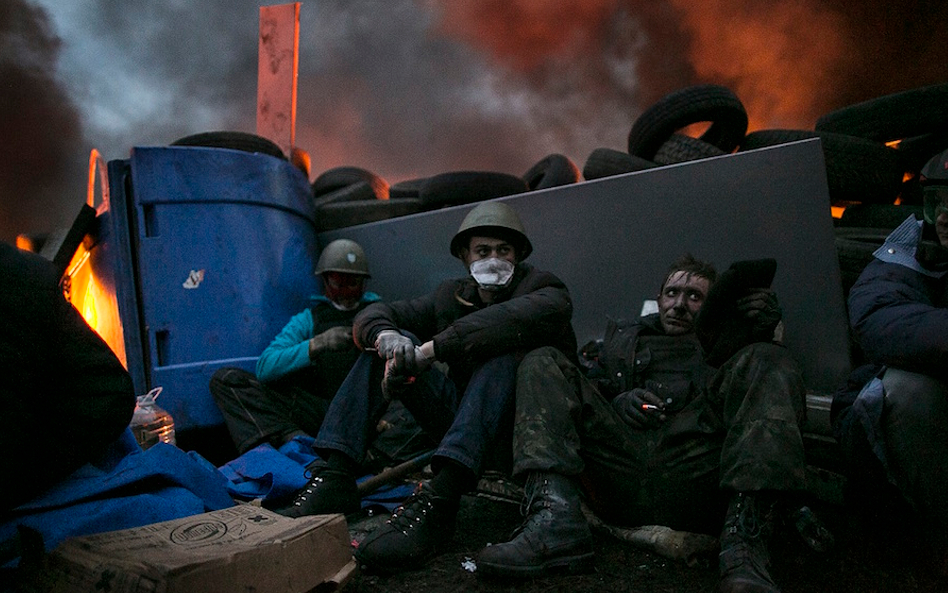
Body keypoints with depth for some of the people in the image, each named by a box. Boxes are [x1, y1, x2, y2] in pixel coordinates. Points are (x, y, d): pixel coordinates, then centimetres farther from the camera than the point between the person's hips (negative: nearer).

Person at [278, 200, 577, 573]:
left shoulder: (545, 290, -6)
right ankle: (335, 477, -19)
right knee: (386, 343, -5)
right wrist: (386, 336, -26)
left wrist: (427, 351, -36)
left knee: (504, 346, -33)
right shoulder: (451, 297, 9)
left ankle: (438, 500, -46)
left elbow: (522, 318, -32)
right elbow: (372, 315, 0)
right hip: (462, 425, 5)